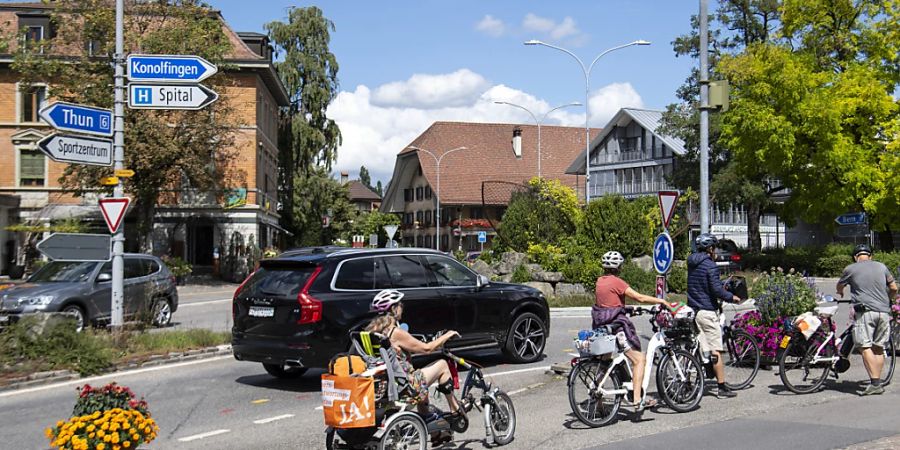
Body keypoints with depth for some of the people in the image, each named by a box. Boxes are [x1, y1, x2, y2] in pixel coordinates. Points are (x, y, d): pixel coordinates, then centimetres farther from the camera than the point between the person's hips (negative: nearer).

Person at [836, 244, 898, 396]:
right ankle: (878, 383, 12)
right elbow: (894, 288, 17)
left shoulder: (851, 269, 6)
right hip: (884, 311, 4)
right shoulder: (881, 266, 14)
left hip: (865, 310, -4)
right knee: (879, 348, 11)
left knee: (865, 347, -8)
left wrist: (841, 294, 45)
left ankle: (875, 383, -18)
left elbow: (839, 286, 22)